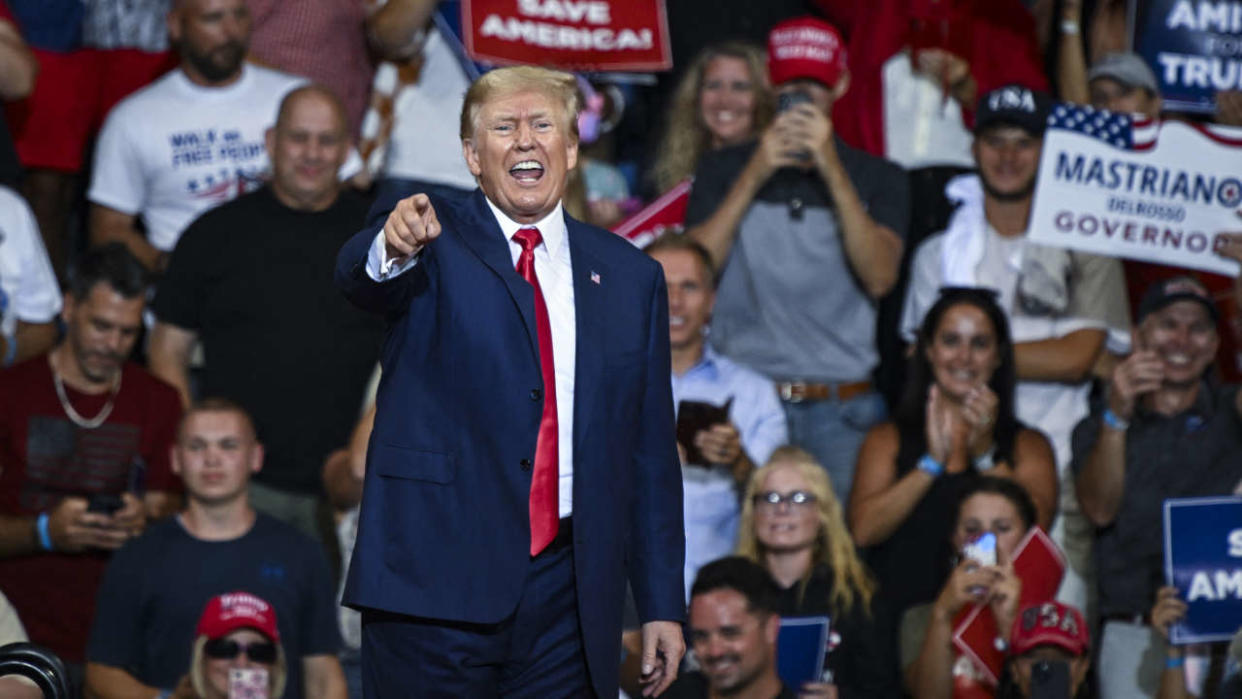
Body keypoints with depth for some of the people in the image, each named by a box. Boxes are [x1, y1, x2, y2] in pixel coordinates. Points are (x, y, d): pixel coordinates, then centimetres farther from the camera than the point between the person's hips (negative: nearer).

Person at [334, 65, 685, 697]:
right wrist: (394, 247, -45)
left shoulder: (629, 276, 13)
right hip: (436, 591, -3)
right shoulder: (435, 240, 4)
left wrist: (662, 604, 9)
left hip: (566, 599, 3)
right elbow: (358, 276, -21)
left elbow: (650, 451, 13)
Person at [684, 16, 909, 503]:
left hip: (841, 409, 0)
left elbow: (880, 277, -7)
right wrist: (755, 175, -8)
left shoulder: (877, 179, 10)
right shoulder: (724, 170, 12)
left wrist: (831, 169, -12)